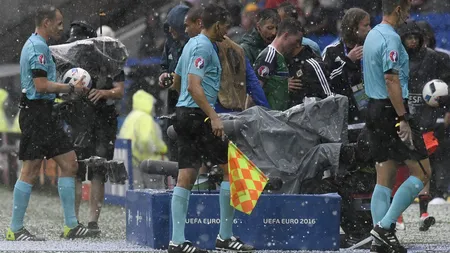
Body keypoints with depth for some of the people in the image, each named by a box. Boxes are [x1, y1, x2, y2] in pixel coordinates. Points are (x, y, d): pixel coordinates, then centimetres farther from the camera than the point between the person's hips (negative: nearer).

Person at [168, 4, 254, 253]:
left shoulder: (192, 44, 18)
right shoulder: (203, 47, -12)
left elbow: (177, 80, 28)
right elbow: (194, 86, -21)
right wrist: (213, 117, -25)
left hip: (184, 113, 10)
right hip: (199, 115, -10)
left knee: (186, 176, 5)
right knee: (231, 168, -3)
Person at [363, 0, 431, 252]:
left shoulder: (372, 35, 16)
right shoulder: (391, 38, -15)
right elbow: (391, 80, -21)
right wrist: (403, 118, -22)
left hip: (375, 109, 10)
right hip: (392, 109, -10)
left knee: (385, 178, 9)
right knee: (422, 173, -4)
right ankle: (385, 225, -10)